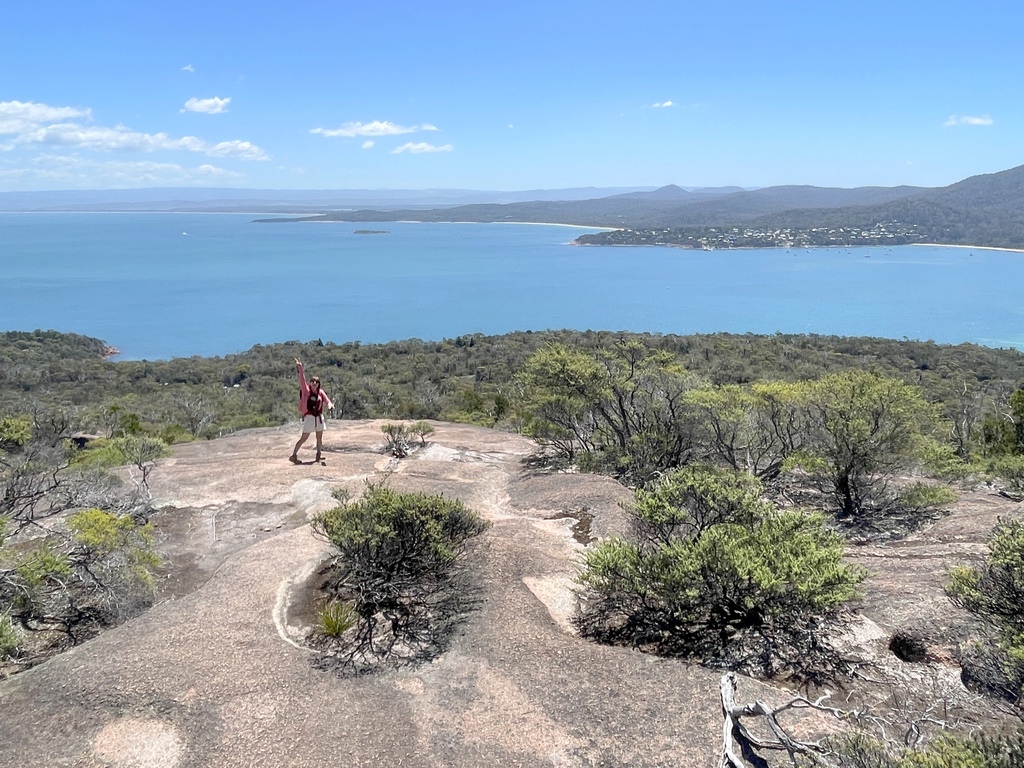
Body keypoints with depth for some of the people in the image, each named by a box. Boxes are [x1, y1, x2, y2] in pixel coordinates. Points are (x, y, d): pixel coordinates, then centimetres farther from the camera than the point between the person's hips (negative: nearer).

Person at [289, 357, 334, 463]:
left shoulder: (320, 392, 3)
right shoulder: (306, 390, -6)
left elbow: (327, 400, -5)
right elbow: (302, 379, -16)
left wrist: (329, 404, -28)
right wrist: (300, 368, -28)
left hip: (319, 416, 4)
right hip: (309, 417, -4)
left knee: (319, 438, 12)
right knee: (304, 438, -5)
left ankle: (318, 454, 28)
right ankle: (293, 455, 2)